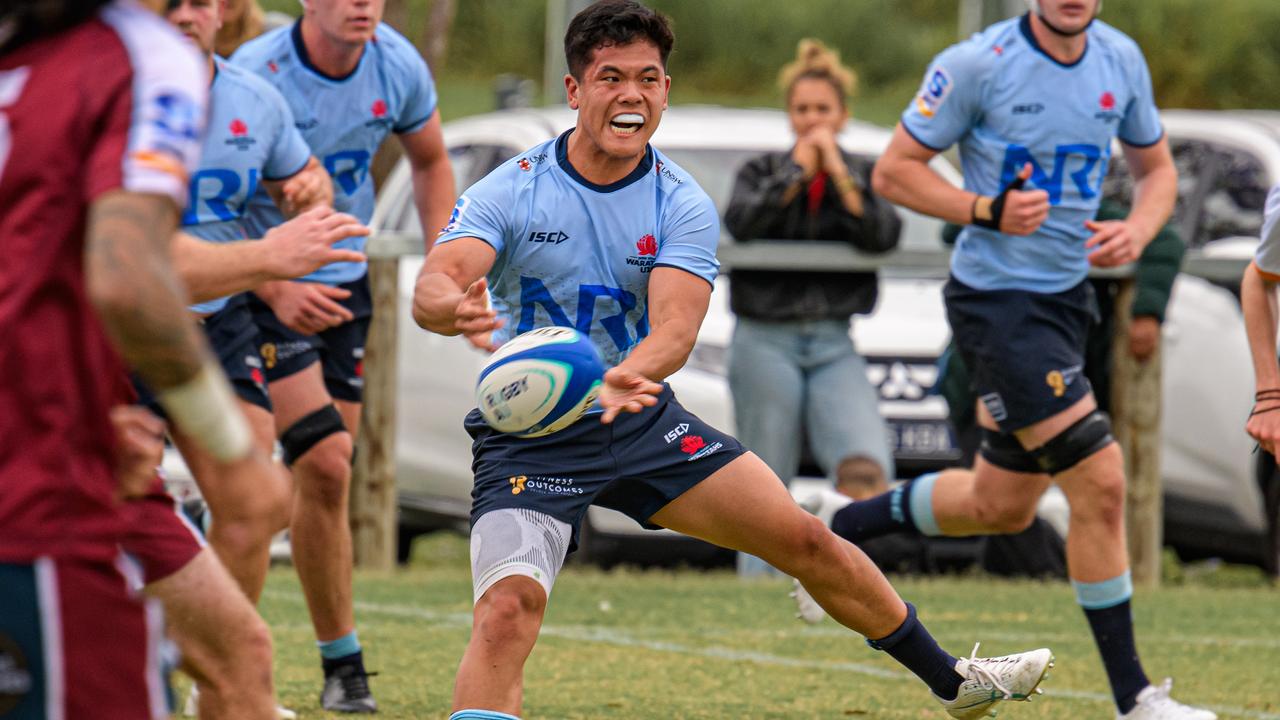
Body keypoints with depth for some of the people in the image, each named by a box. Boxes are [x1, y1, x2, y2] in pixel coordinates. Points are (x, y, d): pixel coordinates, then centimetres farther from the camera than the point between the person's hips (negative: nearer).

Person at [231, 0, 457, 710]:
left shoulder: (399, 66, -5)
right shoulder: (256, 74, -22)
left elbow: (430, 161, 15)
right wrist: (276, 290, -30)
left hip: (345, 280, 6)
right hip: (264, 287, -6)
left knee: (320, 477, 6)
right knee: (325, 466, -16)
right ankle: (342, 662, -6)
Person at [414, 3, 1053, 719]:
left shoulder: (683, 204, -6)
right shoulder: (509, 192, -12)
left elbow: (676, 326, -21)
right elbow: (435, 284, -28)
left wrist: (625, 379, -45)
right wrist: (455, 308, -55)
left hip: (642, 419, 3)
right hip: (527, 439, -3)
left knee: (804, 538, 6)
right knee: (507, 612, -27)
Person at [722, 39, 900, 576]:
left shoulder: (864, 177, 13)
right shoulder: (763, 173, 11)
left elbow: (883, 237, -6)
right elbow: (742, 223, -11)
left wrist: (838, 173, -6)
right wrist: (798, 171, -5)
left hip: (833, 345, 1)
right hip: (766, 343, -1)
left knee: (866, 468, -21)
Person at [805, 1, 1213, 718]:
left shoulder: (1121, 60, 2)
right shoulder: (978, 65, -15)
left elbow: (1158, 169, 15)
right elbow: (894, 171, -9)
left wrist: (1136, 230, -7)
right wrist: (988, 211, -22)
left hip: (1067, 297, 7)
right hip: (997, 301, -7)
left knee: (1001, 508, 17)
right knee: (1101, 481, -15)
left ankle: (839, 528, 39)